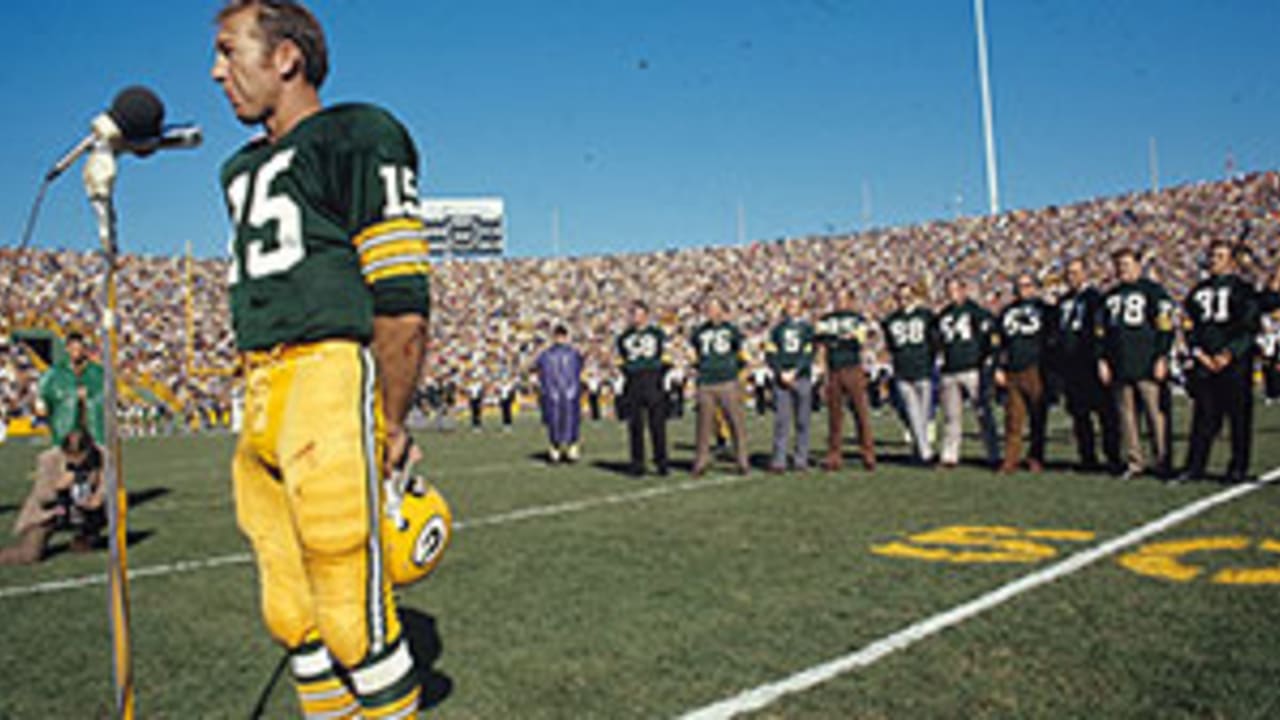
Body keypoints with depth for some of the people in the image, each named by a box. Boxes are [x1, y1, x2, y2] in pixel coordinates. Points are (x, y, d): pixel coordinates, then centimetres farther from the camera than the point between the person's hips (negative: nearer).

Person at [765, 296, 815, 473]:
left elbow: (808, 355, -3)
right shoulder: (777, 329, 11)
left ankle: (801, 460, 10)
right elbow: (770, 355, 6)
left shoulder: (807, 329, 6)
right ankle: (779, 460, -1)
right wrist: (781, 373, -8)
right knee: (781, 420, -3)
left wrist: (794, 372, -13)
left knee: (802, 421, 2)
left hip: (802, 378, -1)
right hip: (782, 379, 1)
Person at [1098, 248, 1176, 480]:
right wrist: (1102, 359, 12)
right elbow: (1102, 331, 21)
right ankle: (1134, 462, 14)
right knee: (1126, 414, 7)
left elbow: (1165, 328, -4)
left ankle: (1162, 462, 0)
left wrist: (1161, 358, -11)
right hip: (1119, 367, 6)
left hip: (1147, 366, -6)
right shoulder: (1110, 296, 19)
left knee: (1155, 413, -6)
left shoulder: (1152, 291, 1)